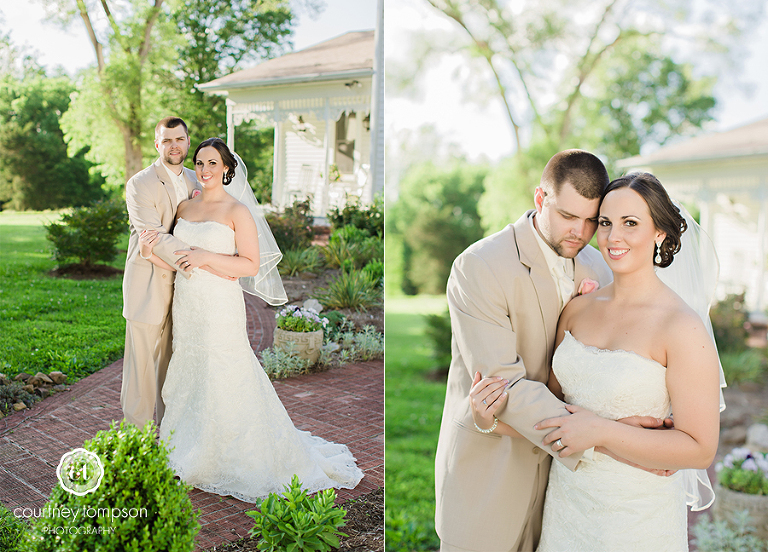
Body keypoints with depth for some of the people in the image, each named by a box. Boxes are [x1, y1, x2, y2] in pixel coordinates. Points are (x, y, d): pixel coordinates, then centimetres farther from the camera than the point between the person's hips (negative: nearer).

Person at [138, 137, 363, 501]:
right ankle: (190, 450, 31)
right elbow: (179, 262, 14)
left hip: (219, 308, -6)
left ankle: (227, 460, 17)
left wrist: (207, 257, -21)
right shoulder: (185, 208, 10)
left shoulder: (237, 212, -8)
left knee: (223, 383, 0)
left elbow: (251, 266, -13)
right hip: (186, 306, 6)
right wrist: (153, 254, -5)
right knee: (188, 375, 14)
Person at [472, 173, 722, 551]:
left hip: (638, 516, -5)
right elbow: (556, 399, 5)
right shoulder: (578, 308, 0)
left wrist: (601, 432, -24)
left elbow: (701, 450, -17)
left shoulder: (684, 328, -17)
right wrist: (493, 418, -12)